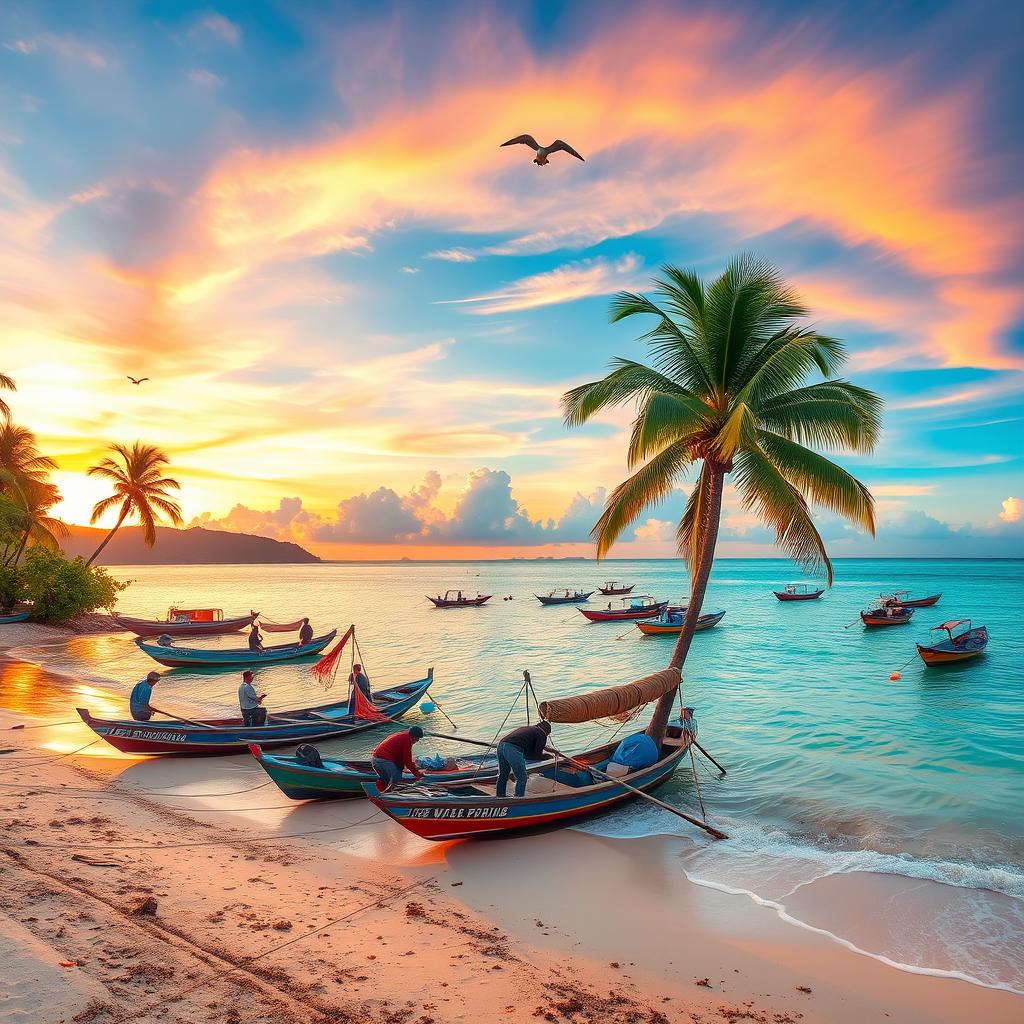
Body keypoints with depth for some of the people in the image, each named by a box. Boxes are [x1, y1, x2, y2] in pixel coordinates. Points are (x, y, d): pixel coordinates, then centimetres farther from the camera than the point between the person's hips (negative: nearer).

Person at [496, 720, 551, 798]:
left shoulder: (526, 728, 34)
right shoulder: (542, 734, 13)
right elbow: (537, 755, 8)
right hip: (513, 749, -8)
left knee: (502, 776, 23)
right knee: (522, 778, 6)